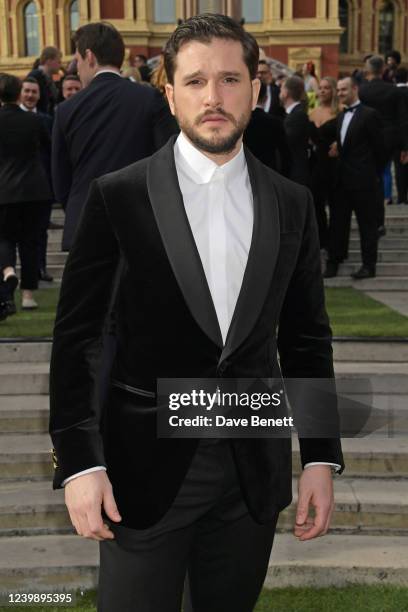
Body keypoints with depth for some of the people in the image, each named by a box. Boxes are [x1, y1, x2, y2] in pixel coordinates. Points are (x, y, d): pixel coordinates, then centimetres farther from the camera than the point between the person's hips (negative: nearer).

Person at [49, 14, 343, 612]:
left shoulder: (292, 203, 3)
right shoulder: (119, 197, -7)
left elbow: (306, 337, 7)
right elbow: (77, 334, -5)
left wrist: (321, 456, 4)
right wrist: (78, 461, -11)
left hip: (254, 471, 3)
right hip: (145, 468, -3)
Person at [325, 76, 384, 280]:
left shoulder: (369, 114, -8)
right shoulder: (341, 116, 15)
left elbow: (378, 147, -6)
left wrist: (375, 174, -4)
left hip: (363, 179, -7)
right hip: (342, 179, 7)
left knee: (367, 222, 1)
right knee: (338, 221, 9)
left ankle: (369, 265, 8)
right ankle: (334, 261, 16)